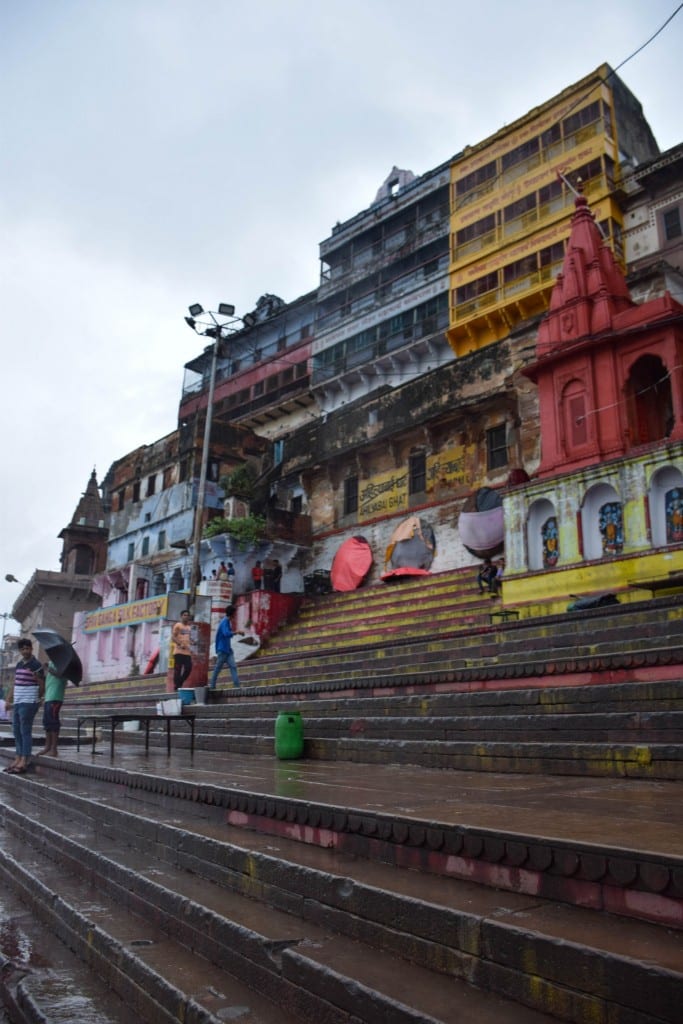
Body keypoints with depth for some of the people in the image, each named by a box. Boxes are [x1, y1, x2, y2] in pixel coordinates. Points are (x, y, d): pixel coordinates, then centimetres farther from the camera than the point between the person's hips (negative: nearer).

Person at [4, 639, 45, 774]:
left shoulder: (36, 665, -7)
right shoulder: (18, 664, 15)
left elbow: (42, 685, -5)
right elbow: (16, 683, 21)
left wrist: (37, 699, 4)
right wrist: (12, 700, 16)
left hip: (28, 702, -7)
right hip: (18, 702, 8)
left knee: (25, 731, -8)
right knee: (17, 731, 9)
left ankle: (24, 762, -8)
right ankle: (18, 758, 15)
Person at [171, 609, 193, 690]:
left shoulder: (189, 627, 21)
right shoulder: (178, 625, 0)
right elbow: (173, 637, -8)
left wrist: (192, 642, 6)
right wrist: (180, 644, -21)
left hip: (187, 652, 6)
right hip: (179, 651, -6)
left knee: (188, 668, -2)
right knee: (177, 669, -4)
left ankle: (179, 683, 14)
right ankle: (177, 686, -1)